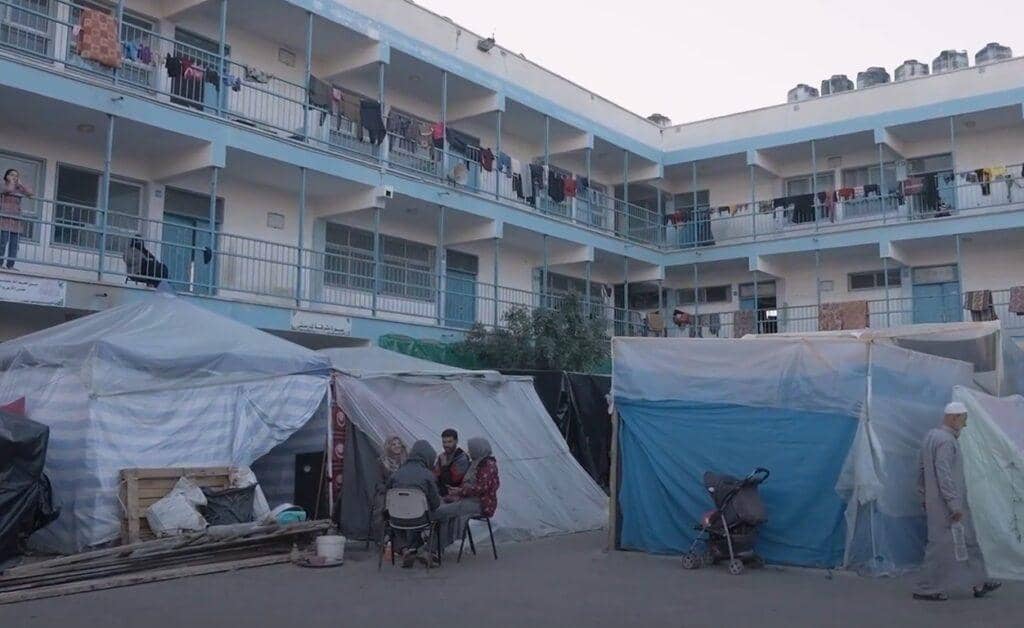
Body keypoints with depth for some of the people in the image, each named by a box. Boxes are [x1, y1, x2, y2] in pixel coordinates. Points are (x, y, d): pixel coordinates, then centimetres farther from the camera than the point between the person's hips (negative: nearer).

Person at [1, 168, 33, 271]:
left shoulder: (19, 189, 19)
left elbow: (30, 193, 2)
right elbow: (8, 190, -16)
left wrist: (20, 183, 8)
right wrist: (10, 181, 2)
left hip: (16, 219, 4)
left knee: (14, 243, -2)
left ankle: (10, 265, -2)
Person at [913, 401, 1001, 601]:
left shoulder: (931, 436, 12)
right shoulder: (946, 441, -19)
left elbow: (921, 468, 18)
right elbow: (944, 474, -25)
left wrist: (925, 495, 24)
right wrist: (954, 505, -22)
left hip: (934, 501, 10)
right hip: (946, 503, -10)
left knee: (967, 541, 17)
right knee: (941, 544, -3)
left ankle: (978, 584, 26)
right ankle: (925, 589, 4)